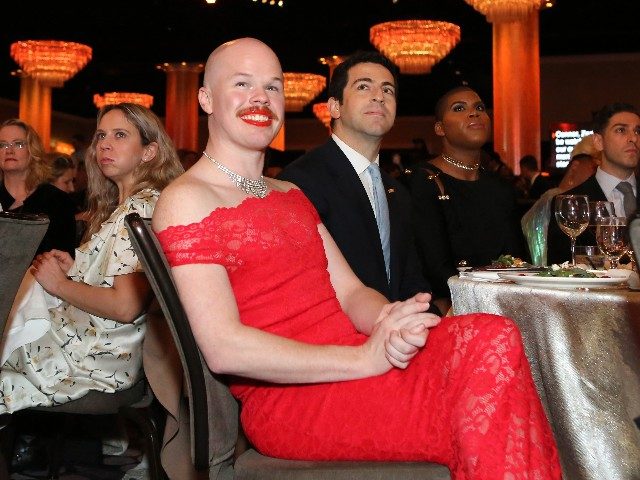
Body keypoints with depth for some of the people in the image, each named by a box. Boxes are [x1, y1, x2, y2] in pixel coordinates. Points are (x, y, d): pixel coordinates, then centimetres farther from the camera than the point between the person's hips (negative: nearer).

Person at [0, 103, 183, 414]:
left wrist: (61, 284, -11)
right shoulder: (123, 206, 14)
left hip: (94, 361, -8)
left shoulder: (140, 208, -17)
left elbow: (126, 306, -24)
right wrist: (75, 268, 4)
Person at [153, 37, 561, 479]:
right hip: (287, 397, -7)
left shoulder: (292, 195, 21)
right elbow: (224, 349, -15)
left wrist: (389, 319, -13)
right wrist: (365, 359, -18)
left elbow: (350, 291, 12)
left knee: (493, 338, -20)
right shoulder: (186, 200, -4)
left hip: (360, 357, 7)